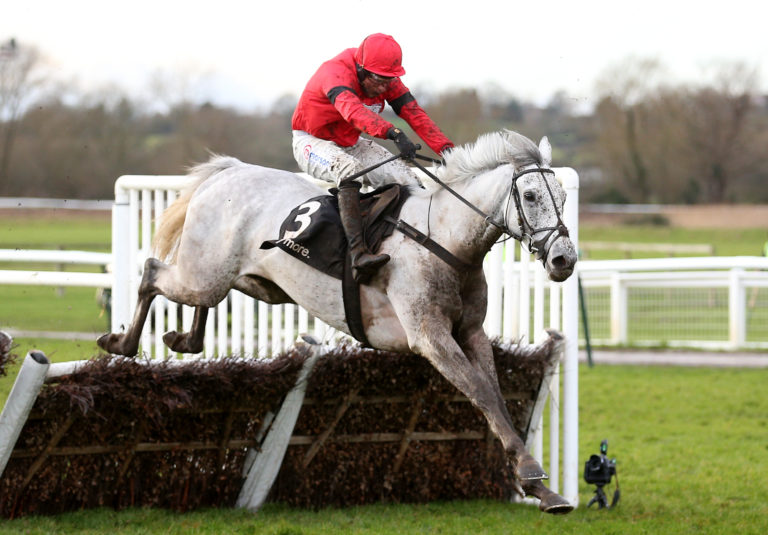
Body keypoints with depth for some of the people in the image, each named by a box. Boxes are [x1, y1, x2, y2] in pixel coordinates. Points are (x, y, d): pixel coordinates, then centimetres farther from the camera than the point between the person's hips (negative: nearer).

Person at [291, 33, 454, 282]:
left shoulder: (387, 80, -8)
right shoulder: (336, 73, -30)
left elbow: (415, 114, -13)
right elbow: (353, 111, -49)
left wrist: (447, 149, -26)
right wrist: (393, 133, -64)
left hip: (351, 144, 7)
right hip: (312, 141, -7)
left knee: (409, 180, -9)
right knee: (350, 169, -38)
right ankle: (358, 253, -51)